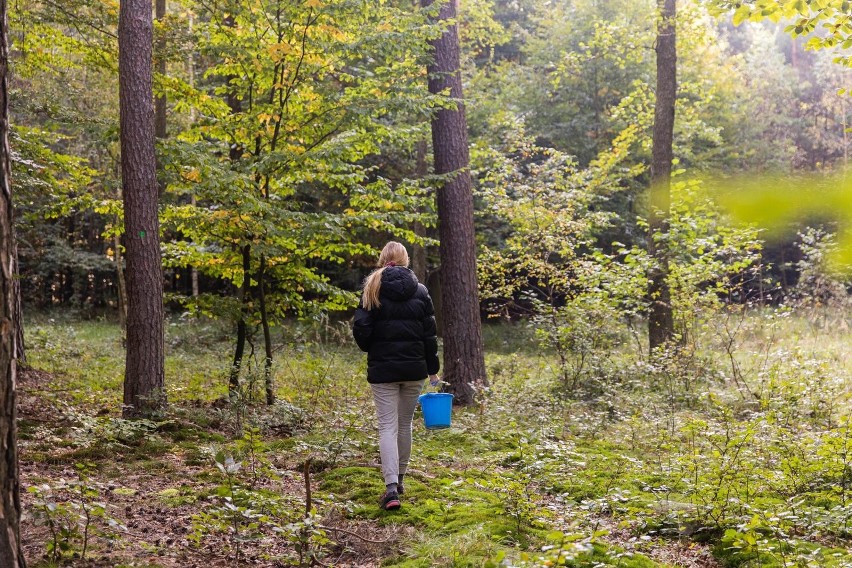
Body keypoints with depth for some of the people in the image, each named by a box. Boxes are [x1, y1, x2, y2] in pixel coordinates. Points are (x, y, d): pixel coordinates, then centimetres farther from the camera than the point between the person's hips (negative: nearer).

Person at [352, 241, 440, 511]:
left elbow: (361, 329, -8)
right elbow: (430, 334, 3)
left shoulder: (372, 289, -4)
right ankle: (399, 479, 28)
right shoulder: (419, 291, 2)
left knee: (387, 427, -3)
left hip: (382, 368, -2)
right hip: (414, 368, 2)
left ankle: (391, 488, -16)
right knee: (405, 423, 17)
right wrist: (433, 369, 10)